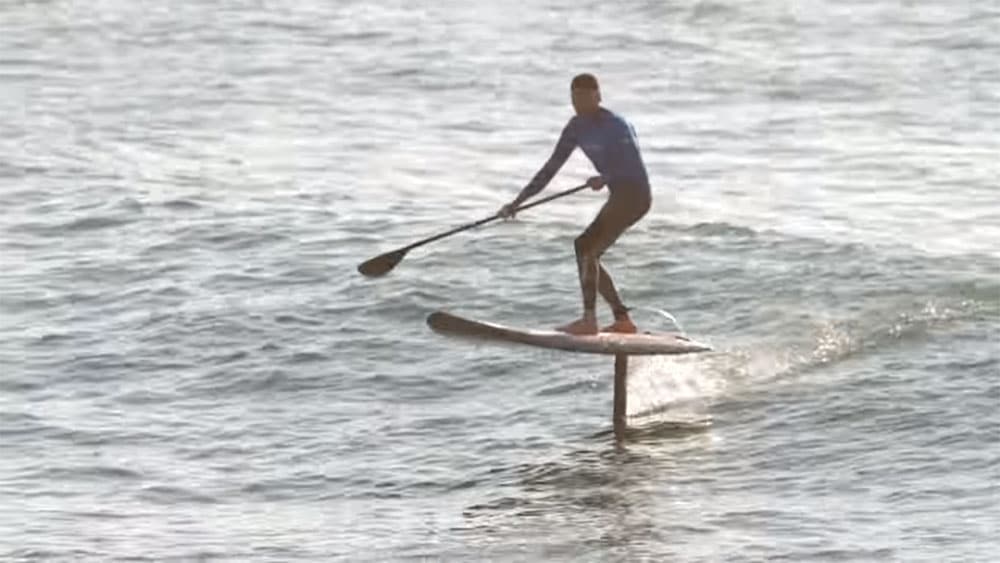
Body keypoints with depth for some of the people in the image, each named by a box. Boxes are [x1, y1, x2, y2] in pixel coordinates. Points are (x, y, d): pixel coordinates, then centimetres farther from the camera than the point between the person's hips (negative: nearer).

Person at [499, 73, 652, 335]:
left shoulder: (614, 125, -17)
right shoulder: (577, 127, 8)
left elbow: (635, 165, -25)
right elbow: (551, 168, 11)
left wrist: (606, 178, -41)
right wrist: (518, 202, 7)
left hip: (634, 194, -9)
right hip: (619, 197, 9)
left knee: (585, 247, -19)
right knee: (588, 256, 9)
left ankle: (589, 320, -22)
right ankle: (623, 320, 13)